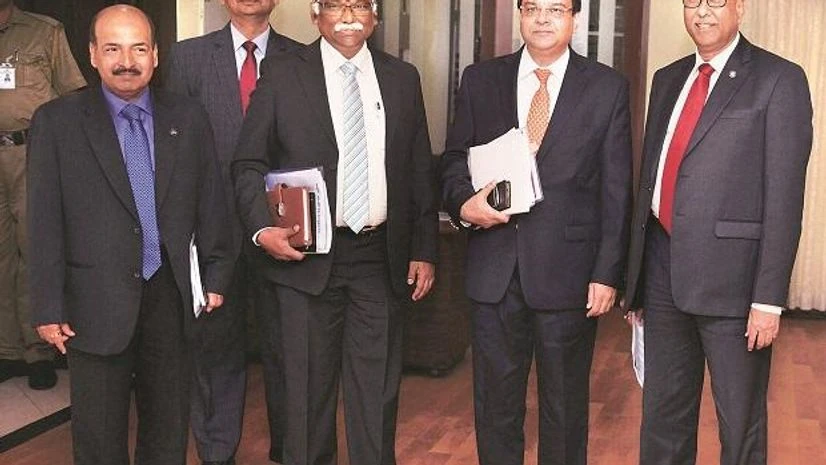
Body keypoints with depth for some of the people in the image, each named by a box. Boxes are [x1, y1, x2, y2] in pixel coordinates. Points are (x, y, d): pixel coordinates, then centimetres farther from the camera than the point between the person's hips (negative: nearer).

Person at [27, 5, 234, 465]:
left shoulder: (189, 118, 4)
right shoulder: (57, 121, -3)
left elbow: (211, 204, 8)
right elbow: (44, 222, -4)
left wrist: (216, 276, 5)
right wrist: (49, 307, -7)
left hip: (171, 294, 2)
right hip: (98, 302, -2)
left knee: (170, 426, 15)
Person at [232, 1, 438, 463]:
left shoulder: (403, 78, 8)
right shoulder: (282, 75, 0)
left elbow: (421, 171, 10)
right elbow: (249, 163, 1)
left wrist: (425, 250, 6)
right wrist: (263, 228, -14)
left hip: (382, 256, 2)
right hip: (308, 255, -2)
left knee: (379, 387, 8)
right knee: (310, 386, 8)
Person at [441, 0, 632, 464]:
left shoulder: (608, 87, 1)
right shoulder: (480, 79, 7)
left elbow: (616, 190, -1)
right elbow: (454, 159, 10)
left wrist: (608, 273, -6)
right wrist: (464, 203, -12)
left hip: (569, 271, -1)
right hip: (495, 268, 2)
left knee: (565, 404, 12)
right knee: (495, 400, 12)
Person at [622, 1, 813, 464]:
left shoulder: (779, 79, -5)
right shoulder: (668, 79, 14)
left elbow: (784, 196, -10)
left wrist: (769, 299, -15)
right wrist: (635, 277, 14)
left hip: (731, 274, -5)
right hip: (664, 270, 6)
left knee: (741, 422, 7)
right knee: (663, 410, 16)